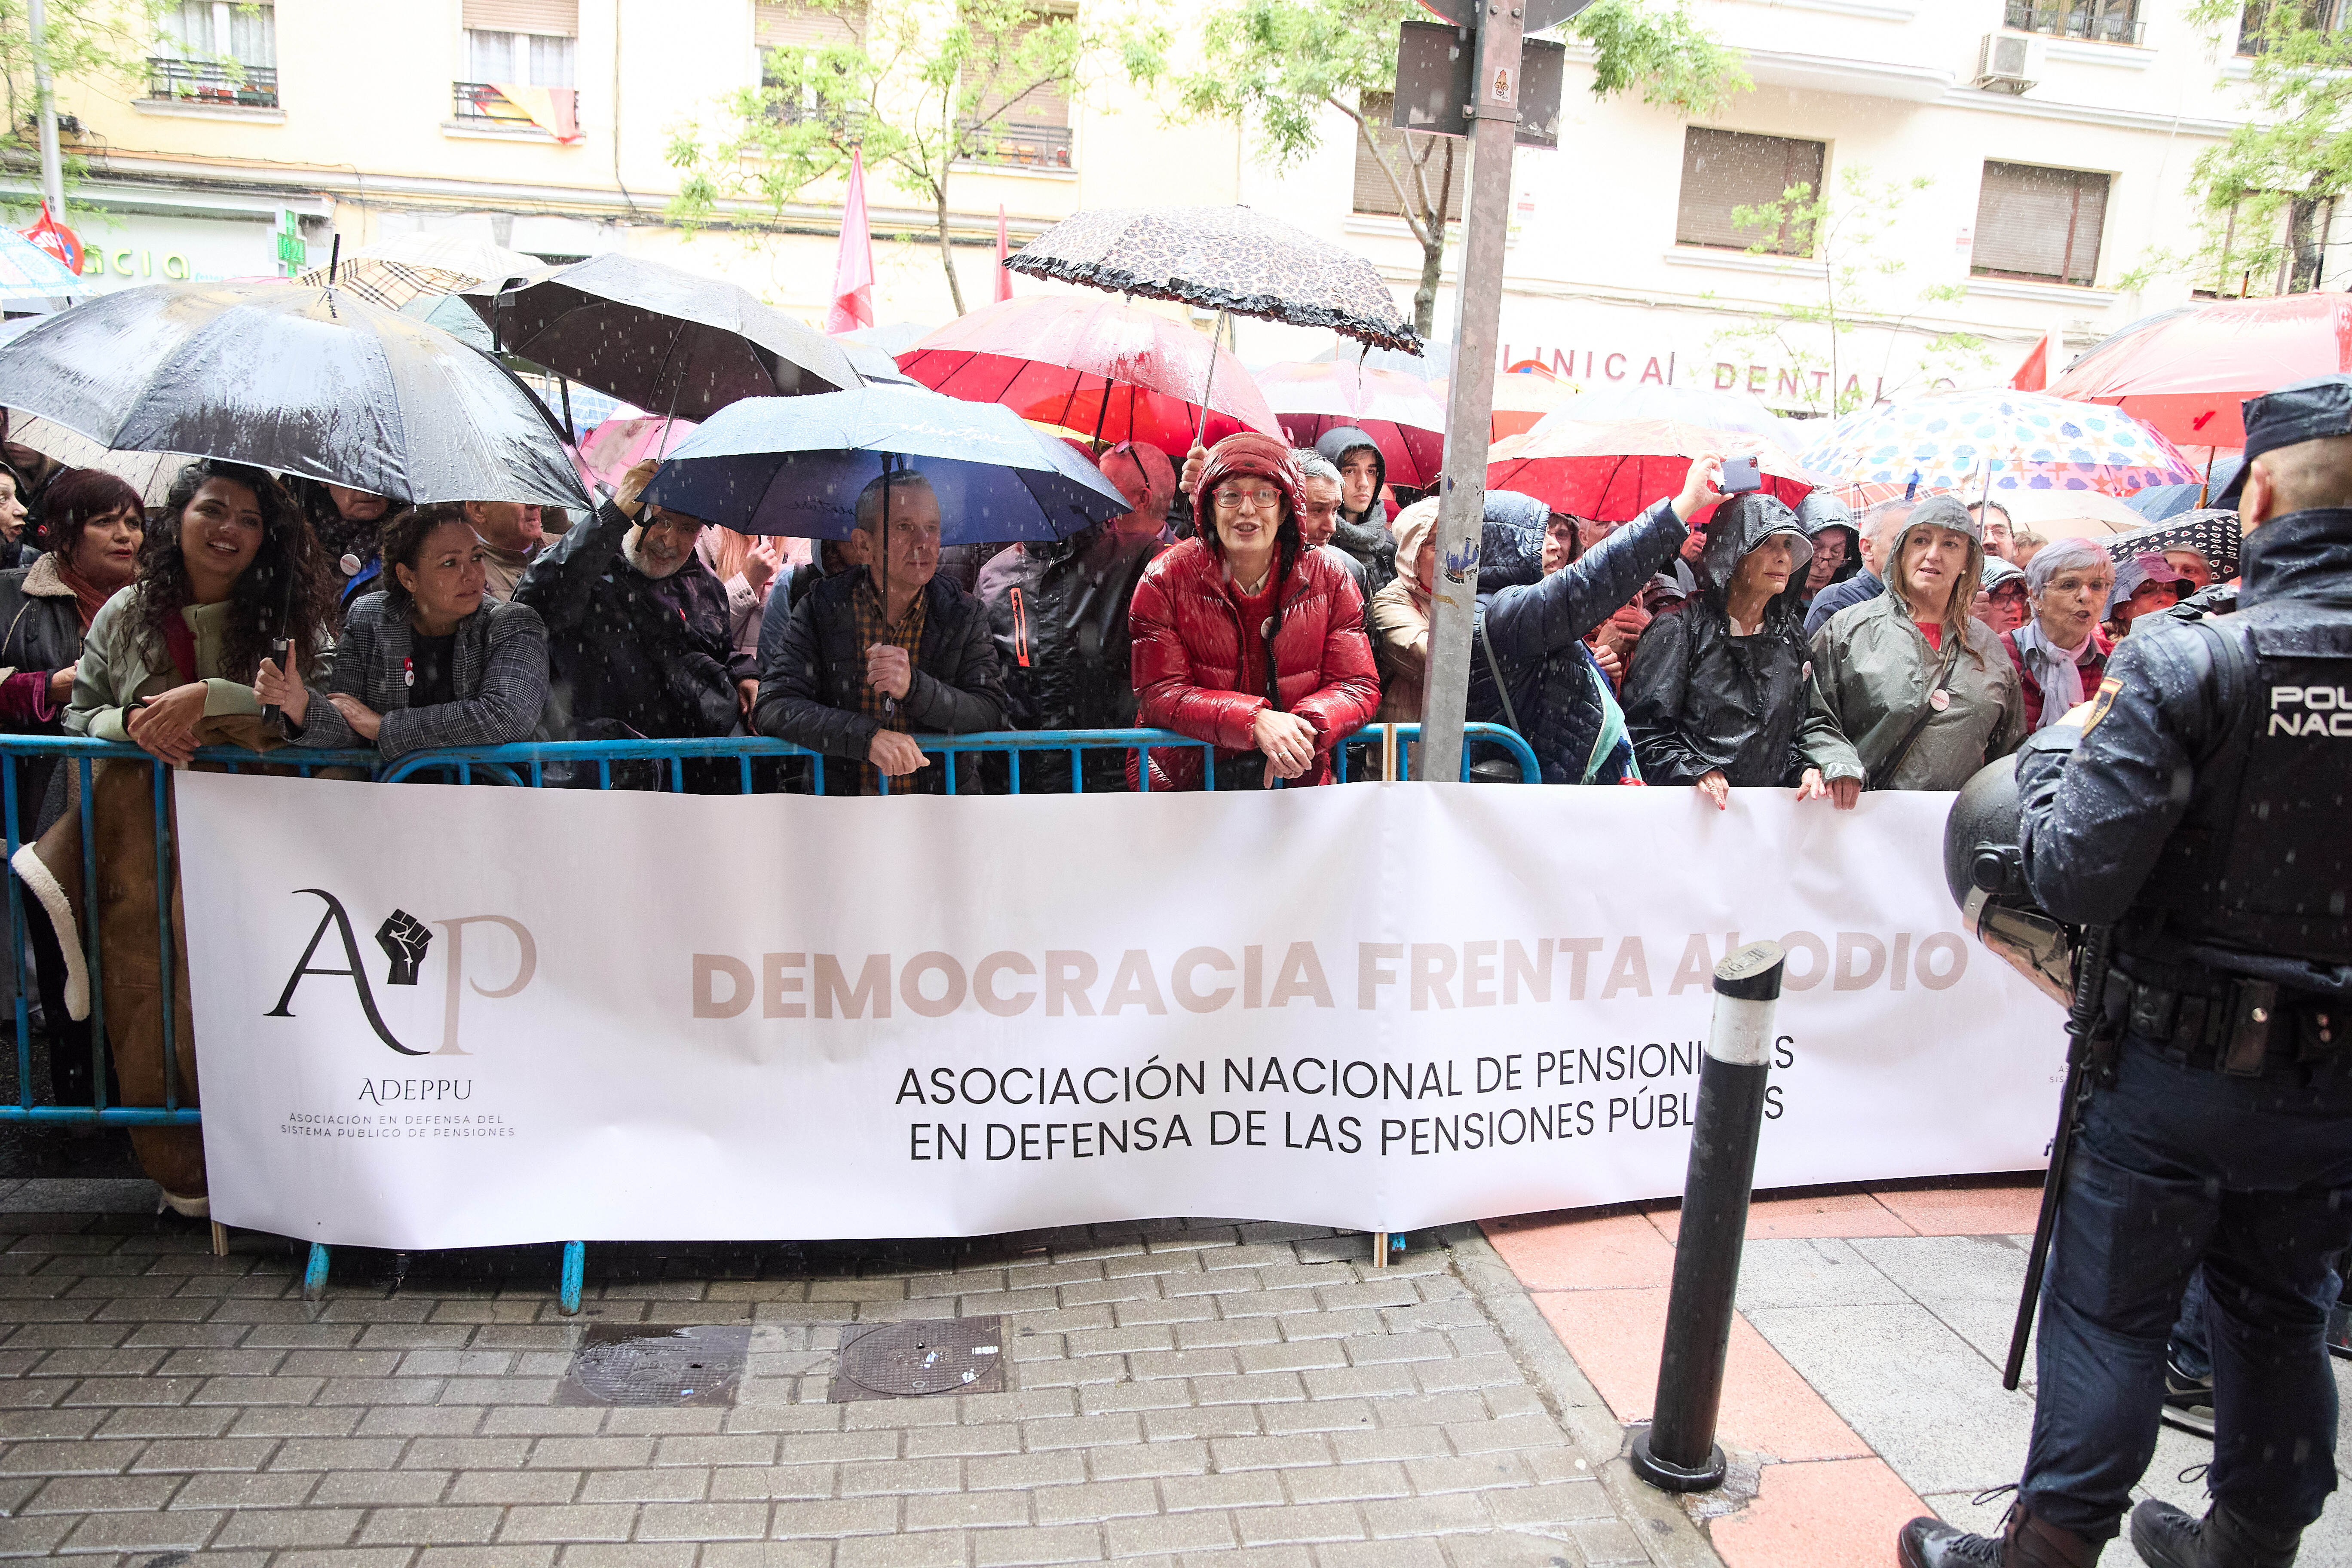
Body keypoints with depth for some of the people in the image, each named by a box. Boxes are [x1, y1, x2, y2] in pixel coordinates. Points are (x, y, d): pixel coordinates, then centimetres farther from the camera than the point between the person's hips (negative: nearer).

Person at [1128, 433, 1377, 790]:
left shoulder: (1329, 580, 2)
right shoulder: (1166, 580, -4)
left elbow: (1360, 687, 0)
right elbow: (1159, 694, -10)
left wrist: (1307, 727, -23)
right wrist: (1254, 720, -26)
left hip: (1294, 775, 1)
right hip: (1185, 781, -1)